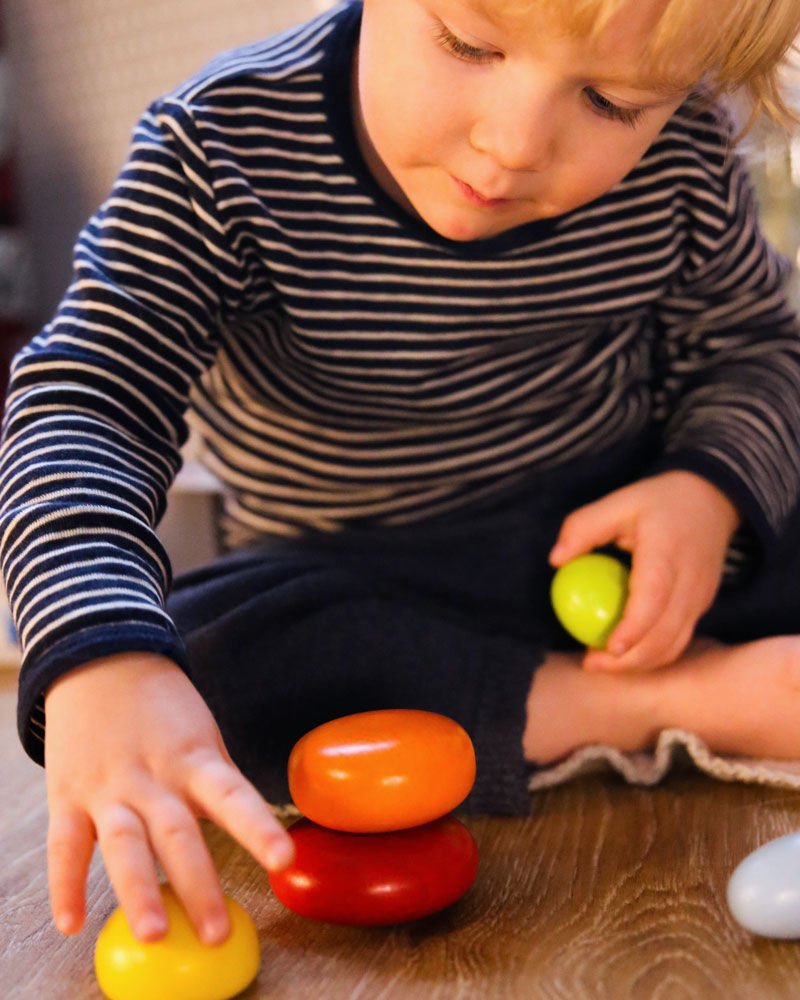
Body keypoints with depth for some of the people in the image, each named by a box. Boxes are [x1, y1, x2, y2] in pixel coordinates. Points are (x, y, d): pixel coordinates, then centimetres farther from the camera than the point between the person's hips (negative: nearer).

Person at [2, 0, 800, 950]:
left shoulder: (680, 155, -12)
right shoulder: (226, 150, -21)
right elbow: (86, 403, -29)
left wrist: (710, 489, -19)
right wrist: (102, 659, -47)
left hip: (619, 528, 1)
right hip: (365, 578, 0)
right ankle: (663, 699, -25)